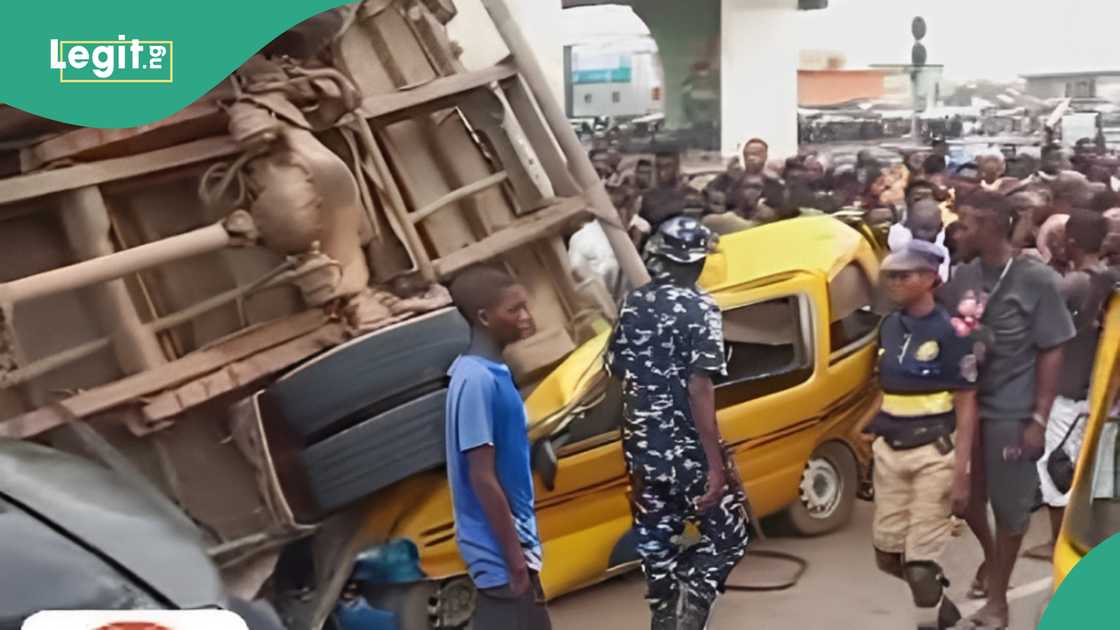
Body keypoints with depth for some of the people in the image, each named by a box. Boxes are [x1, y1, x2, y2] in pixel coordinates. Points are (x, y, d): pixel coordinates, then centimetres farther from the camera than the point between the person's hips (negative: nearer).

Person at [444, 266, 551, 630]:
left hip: (510, 546, 9)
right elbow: (482, 478, -21)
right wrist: (516, 559, -18)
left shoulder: (492, 373, 9)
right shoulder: (476, 380, -20)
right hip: (501, 554, -9)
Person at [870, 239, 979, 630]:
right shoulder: (889, 326, 7)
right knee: (887, 555, 12)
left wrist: (960, 472, -16)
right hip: (889, 450, 7)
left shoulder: (949, 331, -11)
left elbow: (966, 407, -11)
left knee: (921, 560, -5)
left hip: (934, 452, -6)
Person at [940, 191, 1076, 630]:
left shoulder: (1037, 280, -10)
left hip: (1011, 413, -4)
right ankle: (990, 556, 41)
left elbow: (1051, 352, -7)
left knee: (1010, 504, 6)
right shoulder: (963, 276, 2)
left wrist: (1039, 419, -12)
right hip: (964, 405, 4)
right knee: (965, 495, 11)